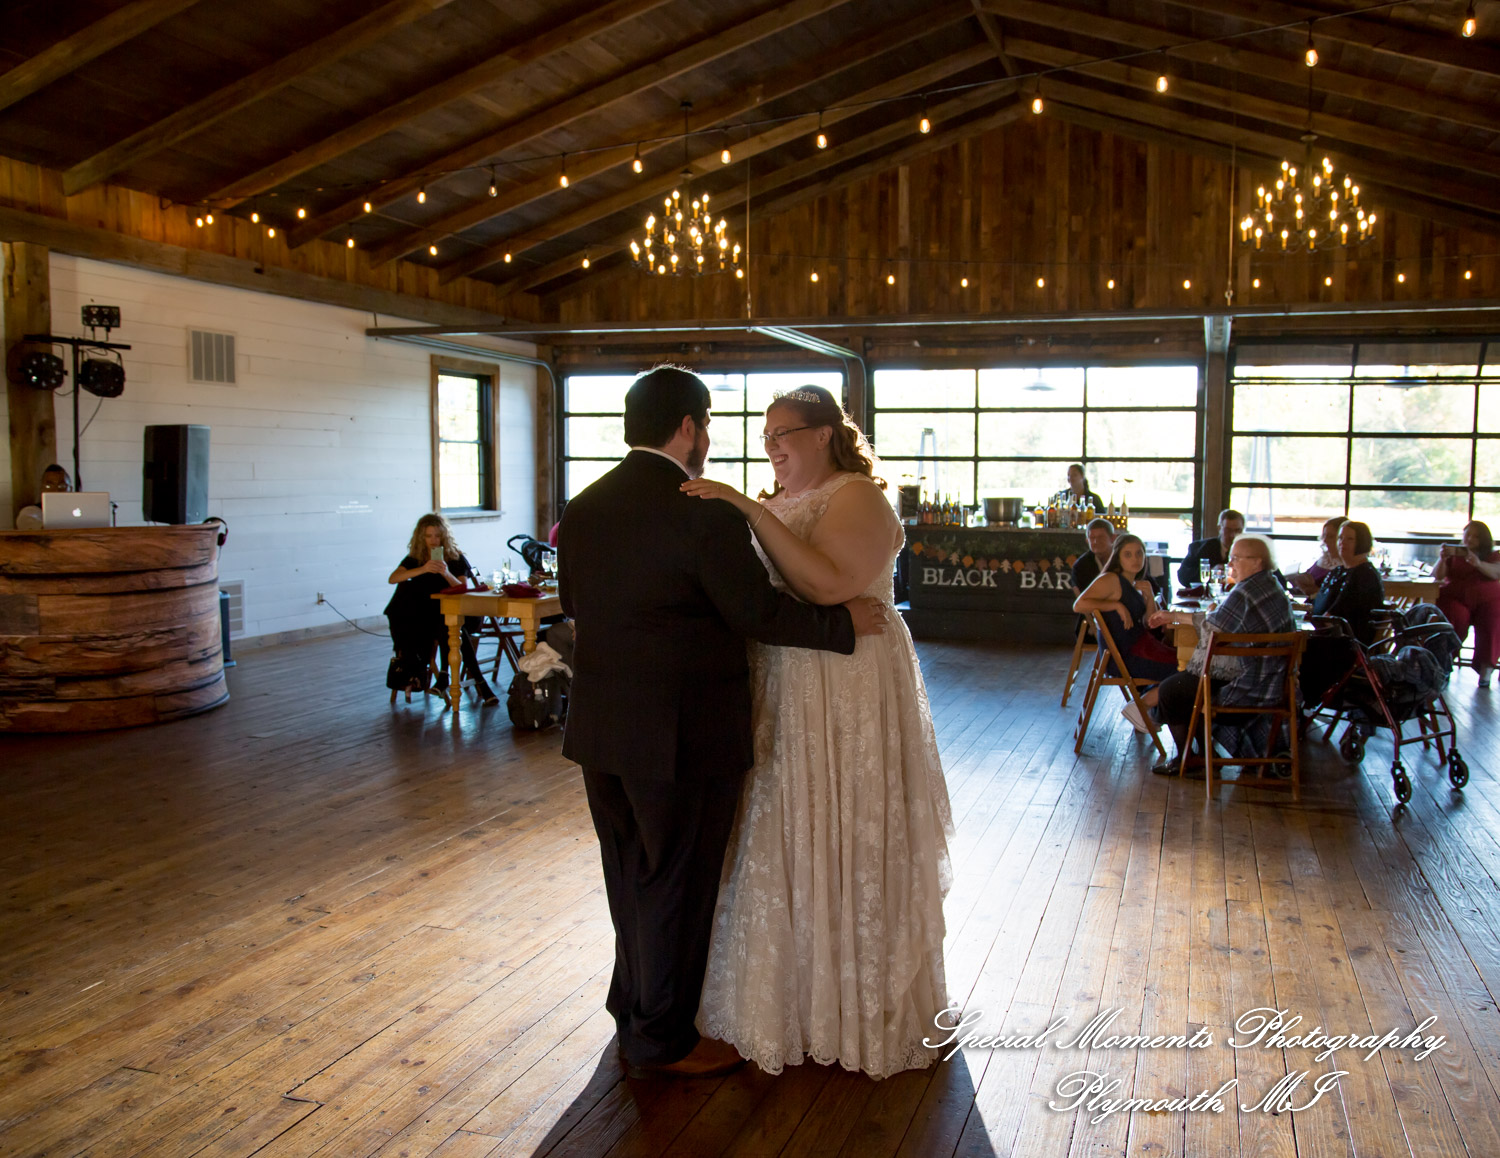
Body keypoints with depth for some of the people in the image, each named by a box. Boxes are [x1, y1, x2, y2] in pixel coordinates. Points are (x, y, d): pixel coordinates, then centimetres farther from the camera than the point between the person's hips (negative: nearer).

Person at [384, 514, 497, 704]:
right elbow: (392, 578, -11)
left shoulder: (456, 558, 5)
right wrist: (423, 569, -26)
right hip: (420, 618, 3)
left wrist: (447, 574, -24)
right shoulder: (414, 558, 7)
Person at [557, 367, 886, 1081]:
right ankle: (662, 1041, 24)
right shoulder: (704, 512, -19)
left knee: (632, 874, 22)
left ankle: (634, 1008, 40)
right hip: (684, 731, -7)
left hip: (600, 727, 7)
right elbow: (758, 612, -19)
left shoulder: (580, 510, 4)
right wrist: (845, 621, -6)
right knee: (677, 882, 8)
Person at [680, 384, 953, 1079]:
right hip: (778, 692, 8)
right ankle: (790, 991, 30)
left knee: (836, 841, 2)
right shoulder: (779, 503, 14)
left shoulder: (857, 498, -11)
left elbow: (828, 585, -28)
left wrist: (752, 514, -28)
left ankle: (857, 1006, 21)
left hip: (846, 696, -8)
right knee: (780, 837, 13)